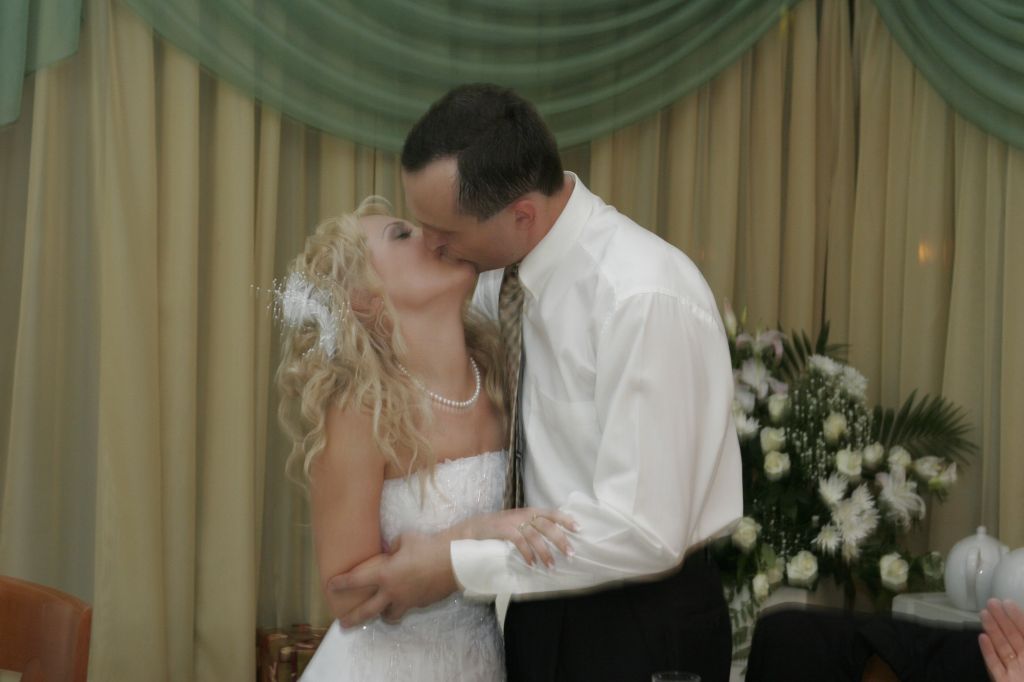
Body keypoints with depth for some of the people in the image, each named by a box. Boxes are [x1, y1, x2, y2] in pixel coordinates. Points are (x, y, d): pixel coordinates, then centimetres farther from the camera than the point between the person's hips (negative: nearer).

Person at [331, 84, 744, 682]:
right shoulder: (503, 269, -4)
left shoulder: (643, 299, -26)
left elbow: (642, 532, -27)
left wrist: (456, 566, -22)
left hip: (640, 630, -6)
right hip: (544, 604, 7)